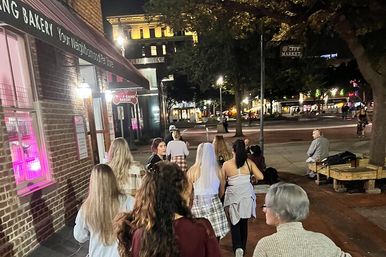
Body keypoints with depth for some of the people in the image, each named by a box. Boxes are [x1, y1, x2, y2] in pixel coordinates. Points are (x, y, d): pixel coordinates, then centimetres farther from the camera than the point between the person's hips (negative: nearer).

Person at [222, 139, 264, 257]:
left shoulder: (226, 164, -13)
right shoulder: (249, 162, -9)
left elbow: (222, 181, -4)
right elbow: (260, 177, -8)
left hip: (233, 196, -2)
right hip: (247, 195, 2)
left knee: (235, 222, 16)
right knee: (244, 222, 21)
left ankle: (238, 247, -1)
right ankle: (242, 247, 35)